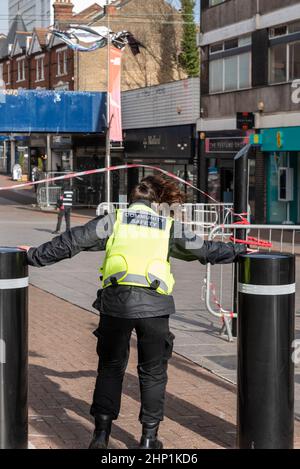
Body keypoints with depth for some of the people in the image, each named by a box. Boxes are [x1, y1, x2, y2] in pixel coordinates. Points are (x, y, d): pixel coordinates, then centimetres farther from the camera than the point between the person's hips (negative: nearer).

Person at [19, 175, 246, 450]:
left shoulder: (113, 221, 10)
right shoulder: (170, 227, 12)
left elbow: (69, 243, 8)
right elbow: (206, 250, 21)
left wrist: (35, 256, 18)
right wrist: (241, 251, 36)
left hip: (116, 301, 0)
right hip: (153, 303, 0)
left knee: (110, 367, 16)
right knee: (153, 371, 14)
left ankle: (101, 434, 15)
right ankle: (149, 438, 18)